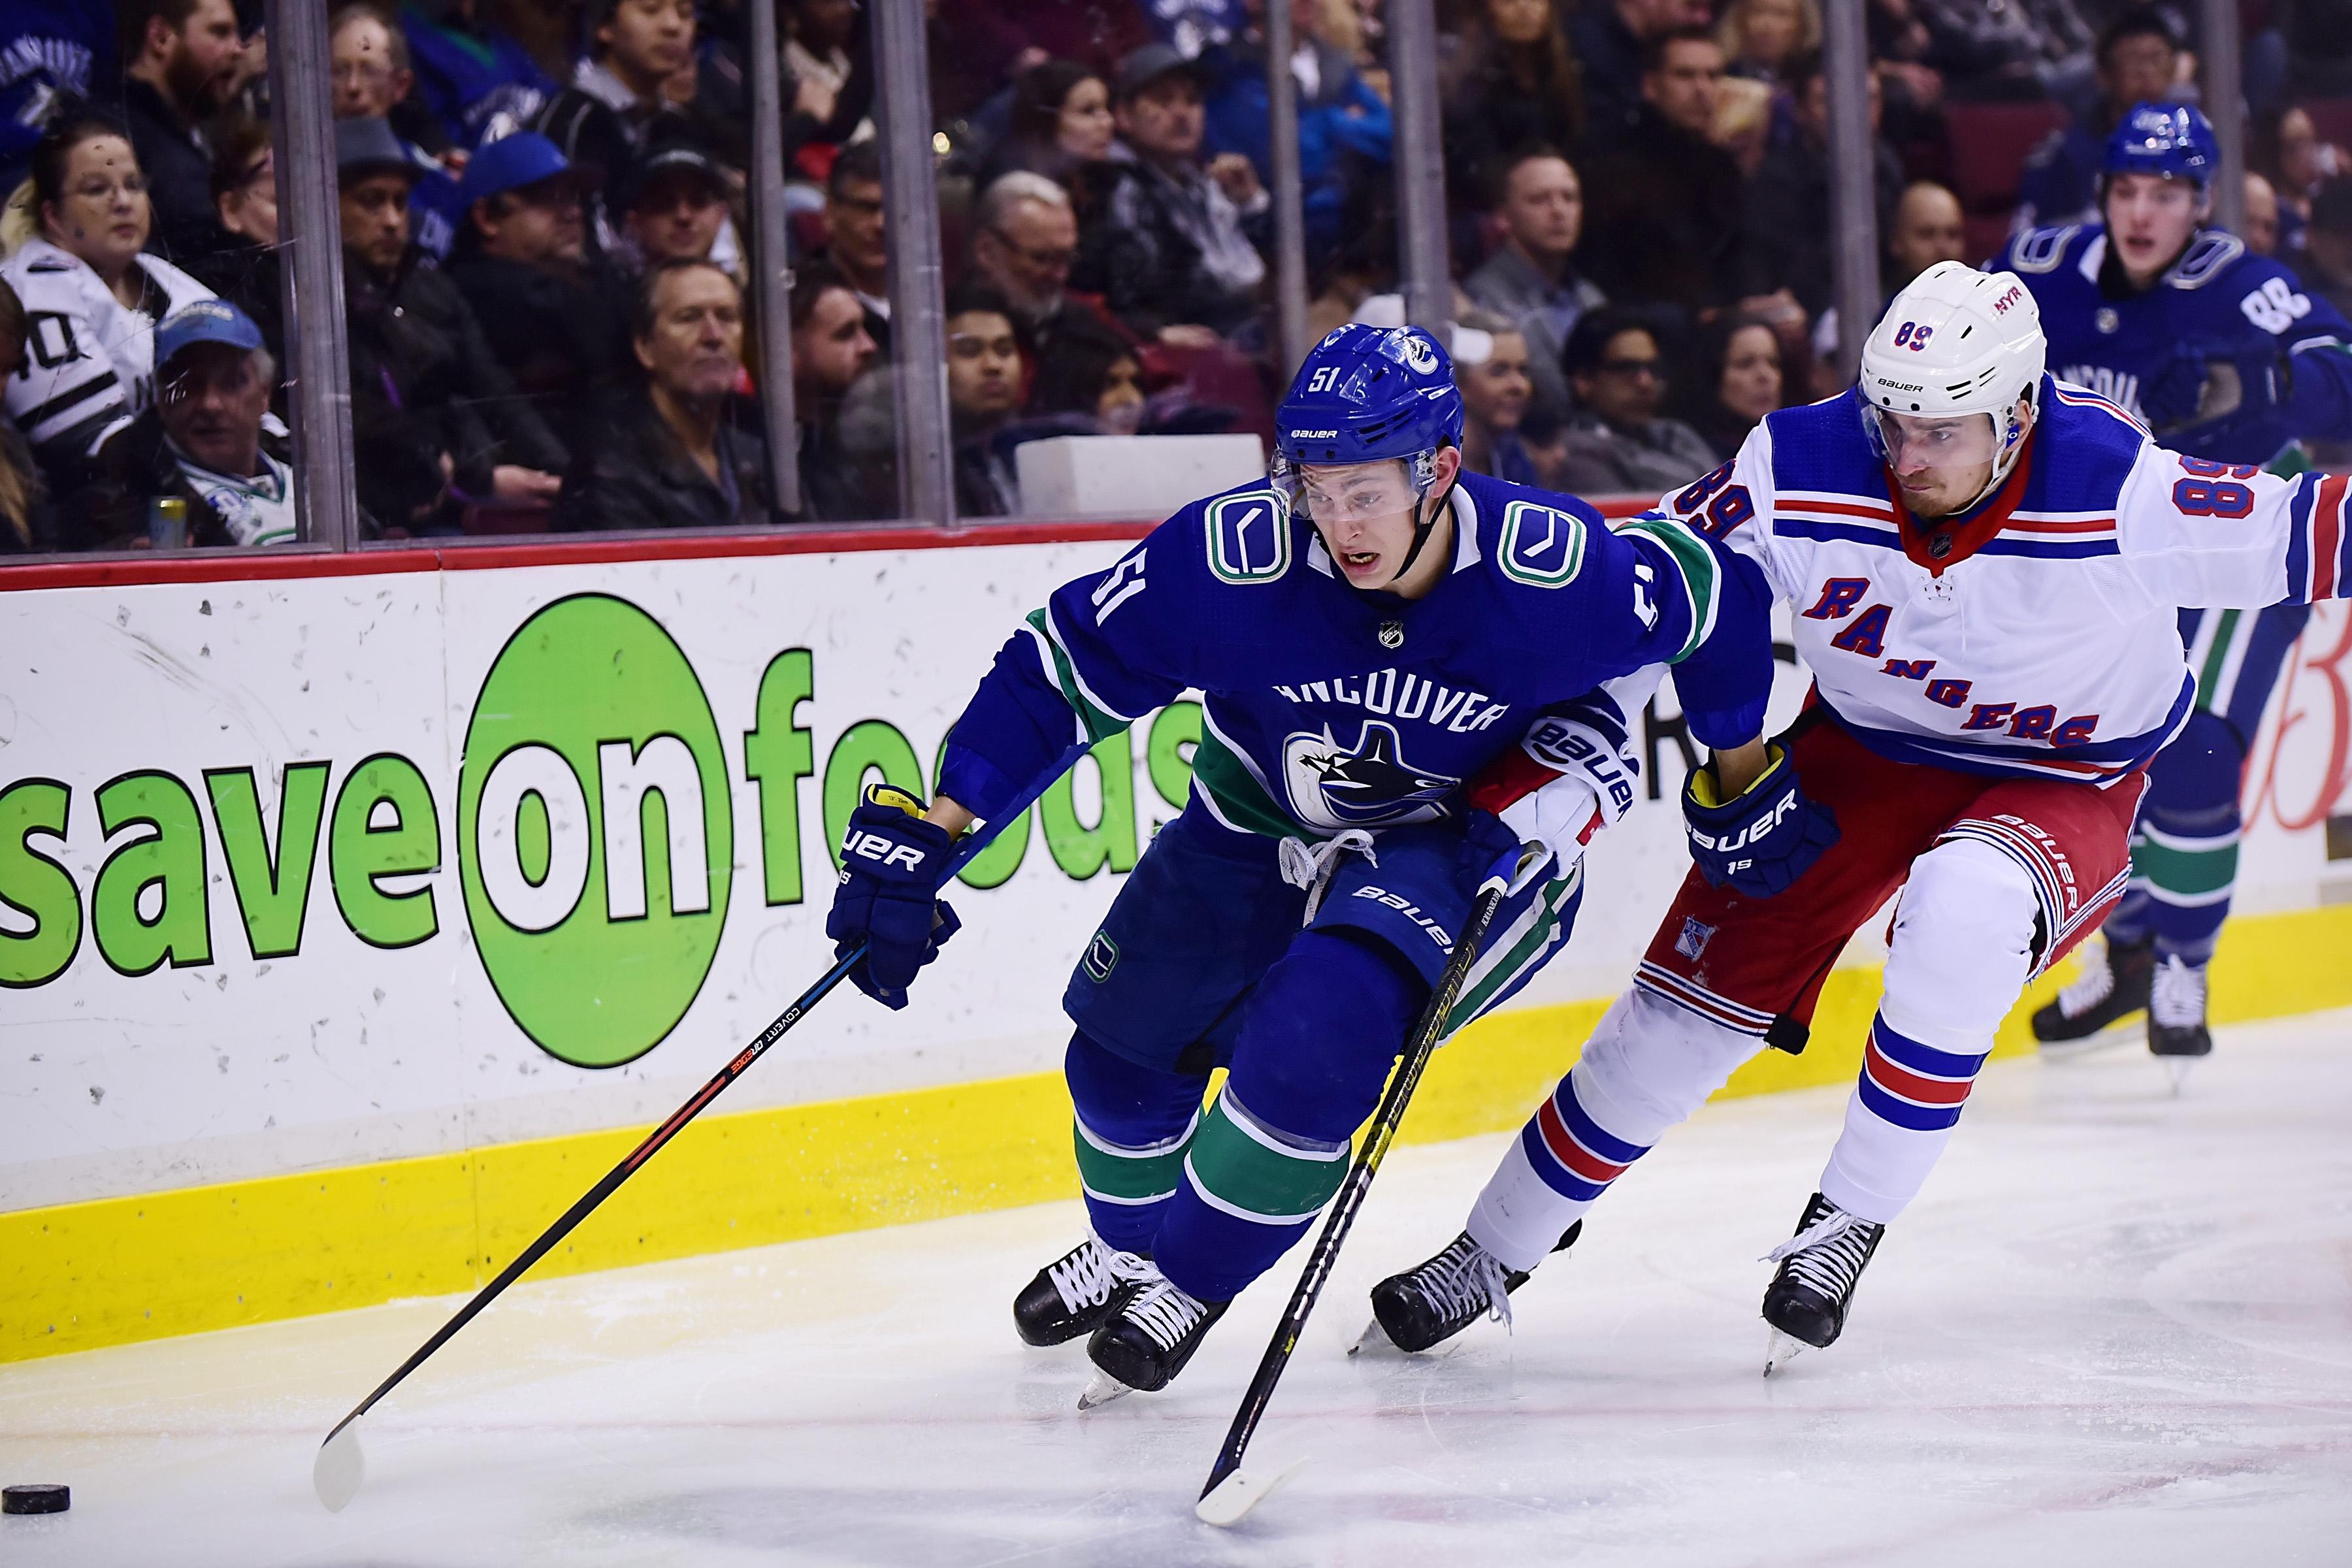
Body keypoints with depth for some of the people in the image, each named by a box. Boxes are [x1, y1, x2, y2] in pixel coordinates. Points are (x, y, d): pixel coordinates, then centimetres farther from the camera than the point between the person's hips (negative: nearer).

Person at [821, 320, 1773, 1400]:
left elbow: (1715, 596, -10)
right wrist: (924, 836, -24)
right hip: (1267, 823, 3)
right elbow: (1060, 671, -20)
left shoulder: (1557, 567, -31)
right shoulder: (1235, 557, -29)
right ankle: (1130, 1246, 46)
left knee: (1318, 1031, -27)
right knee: (1128, 1039, 10)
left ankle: (1191, 1281, 0)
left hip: (1467, 835, -3)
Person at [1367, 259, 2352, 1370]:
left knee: (1965, 905, -35)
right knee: (1699, 991, -2)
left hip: (2063, 785, -3)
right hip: (1859, 751, 3)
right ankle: (1497, 1251, 17)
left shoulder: (2114, 490, -30)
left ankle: (1851, 1220, -16)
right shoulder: (1802, 469, -22)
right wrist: (1725, 767, -10)